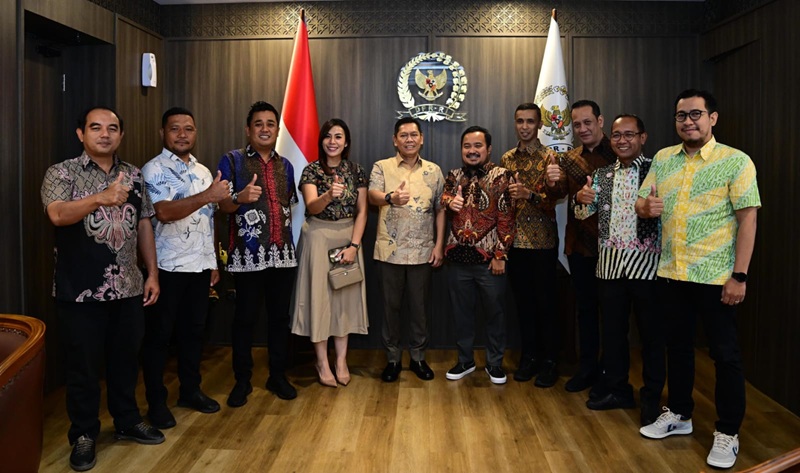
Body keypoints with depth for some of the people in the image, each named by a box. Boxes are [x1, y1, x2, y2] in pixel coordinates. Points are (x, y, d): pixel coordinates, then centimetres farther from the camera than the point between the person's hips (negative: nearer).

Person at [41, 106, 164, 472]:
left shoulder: (133, 175, 8)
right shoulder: (62, 173, -5)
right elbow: (58, 214, -23)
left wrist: (152, 273, 7)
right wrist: (102, 198, -41)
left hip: (128, 289, 4)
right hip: (81, 291, -4)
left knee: (126, 360, 15)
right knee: (83, 366, 8)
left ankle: (127, 422, 33)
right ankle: (84, 435, 25)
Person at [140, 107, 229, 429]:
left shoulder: (203, 172, 12)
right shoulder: (154, 170, -9)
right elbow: (164, 213, -25)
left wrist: (213, 262, 14)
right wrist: (207, 196, -30)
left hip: (200, 266, 6)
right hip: (167, 267, -6)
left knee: (194, 330, 14)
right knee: (159, 334, 5)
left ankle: (191, 390, 29)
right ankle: (156, 401, 17)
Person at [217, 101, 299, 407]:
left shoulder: (285, 165, 14)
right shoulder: (232, 160, 0)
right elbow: (222, 205, -6)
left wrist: (287, 234, 12)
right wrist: (241, 197, -27)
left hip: (283, 253, 5)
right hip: (248, 254, -4)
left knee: (280, 315, 10)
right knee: (245, 317, 3)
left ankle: (278, 376, 23)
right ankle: (242, 381, 17)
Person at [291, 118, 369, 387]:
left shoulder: (356, 171, 2)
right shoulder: (311, 170, -5)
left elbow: (362, 212, 0)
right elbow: (311, 207, -18)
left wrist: (353, 245, -10)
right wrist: (329, 195, -39)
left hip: (348, 238, 3)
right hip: (318, 238, -2)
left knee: (345, 296, 5)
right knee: (319, 295, 1)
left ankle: (341, 360, 15)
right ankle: (322, 362, 11)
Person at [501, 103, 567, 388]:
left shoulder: (550, 158, -3)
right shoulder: (507, 159, 12)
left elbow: (559, 194, -12)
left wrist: (530, 194, -24)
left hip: (543, 239, -4)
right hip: (515, 239, 4)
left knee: (546, 301, 2)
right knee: (523, 300, 10)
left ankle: (549, 361, 14)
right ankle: (528, 356, 22)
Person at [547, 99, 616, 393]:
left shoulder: (617, 153, -5)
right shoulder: (571, 158, 9)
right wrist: (552, 183, -26)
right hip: (580, 244, 5)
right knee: (586, 307, 13)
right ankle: (588, 368, 26)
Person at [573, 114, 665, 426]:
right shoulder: (602, 174, 11)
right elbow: (583, 215, 6)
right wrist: (582, 200, -15)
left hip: (645, 262, -4)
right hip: (610, 263, 4)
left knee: (651, 331, 5)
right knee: (612, 329, 13)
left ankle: (652, 398, 20)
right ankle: (616, 389, 28)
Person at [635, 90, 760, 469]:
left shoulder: (736, 161, -7)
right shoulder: (663, 159, 8)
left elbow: (747, 218, -11)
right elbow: (641, 203, 12)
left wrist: (740, 276, -16)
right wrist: (646, 207, -13)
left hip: (716, 277, -5)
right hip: (671, 273, 5)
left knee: (725, 353, 6)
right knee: (677, 346, 16)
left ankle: (728, 432, 20)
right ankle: (679, 414, 33)